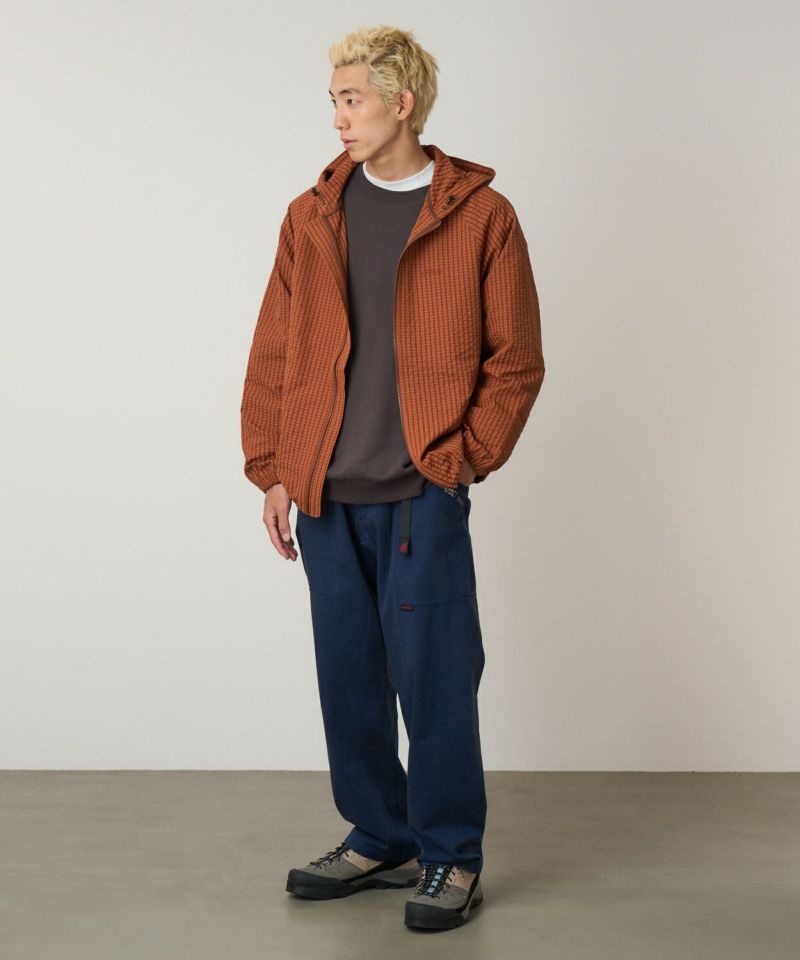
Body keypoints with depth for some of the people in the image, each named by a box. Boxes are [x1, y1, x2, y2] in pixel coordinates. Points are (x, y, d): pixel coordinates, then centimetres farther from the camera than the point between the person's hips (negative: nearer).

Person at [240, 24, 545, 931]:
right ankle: (379, 841, 28)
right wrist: (271, 471, 5)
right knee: (349, 679, 12)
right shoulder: (312, 217, 10)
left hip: (423, 494, -4)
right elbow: (273, 355, 11)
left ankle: (451, 858, 16)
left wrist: (461, 459, -7)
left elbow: (516, 362, 0)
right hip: (326, 493, 4)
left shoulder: (481, 217, -1)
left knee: (434, 679, 0)